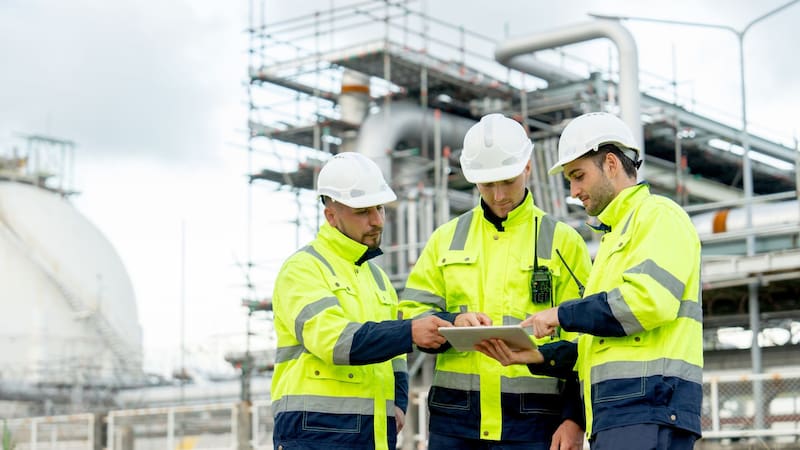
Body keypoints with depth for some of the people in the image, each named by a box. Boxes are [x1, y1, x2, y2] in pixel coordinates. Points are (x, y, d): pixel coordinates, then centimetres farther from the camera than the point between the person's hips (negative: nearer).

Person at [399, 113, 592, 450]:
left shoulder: (561, 241, 8)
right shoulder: (447, 238, 15)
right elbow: (410, 313, 10)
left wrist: (575, 417, -6)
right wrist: (452, 323, -12)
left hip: (533, 419, -2)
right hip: (454, 417, 3)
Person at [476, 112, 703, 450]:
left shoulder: (659, 215, 0)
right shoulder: (615, 234, 30)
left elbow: (649, 298, -17)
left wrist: (563, 315, -7)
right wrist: (538, 357, 13)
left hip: (649, 407, -10)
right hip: (617, 414, 10)